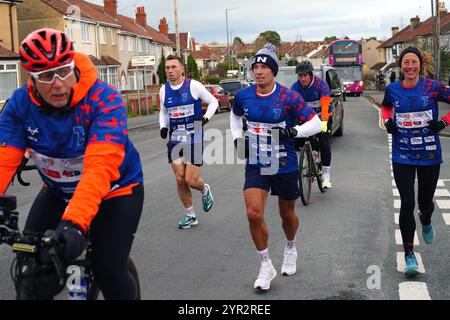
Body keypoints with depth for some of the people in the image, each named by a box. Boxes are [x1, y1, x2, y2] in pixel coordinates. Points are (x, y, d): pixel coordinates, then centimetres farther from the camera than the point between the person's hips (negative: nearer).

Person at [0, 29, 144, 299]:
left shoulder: (104, 101, -30)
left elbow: (100, 165, -42)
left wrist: (74, 222, -55)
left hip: (116, 189, -4)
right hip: (58, 192, 4)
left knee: (109, 273, -13)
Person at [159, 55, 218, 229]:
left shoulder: (193, 85, -8)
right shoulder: (164, 90, 5)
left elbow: (213, 102, 2)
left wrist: (206, 117, -15)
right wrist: (163, 127, 1)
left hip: (194, 138, -4)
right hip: (175, 140, 4)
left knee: (191, 180, -6)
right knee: (180, 180, 2)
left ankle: (205, 190, 31)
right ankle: (190, 216, 19)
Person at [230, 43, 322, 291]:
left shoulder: (289, 97, -14)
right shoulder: (243, 96, -4)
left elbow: (316, 123, -11)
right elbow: (235, 116, 19)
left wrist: (294, 131, -26)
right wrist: (238, 138, 5)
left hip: (285, 166, -1)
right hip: (256, 165, 2)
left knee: (287, 213, 16)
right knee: (254, 214, -15)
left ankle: (290, 249, 49)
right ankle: (266, 265, 6)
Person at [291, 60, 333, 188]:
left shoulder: (321, 84, -20)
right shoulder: (295, 86, -12)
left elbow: (325, 104, -32)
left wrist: (324, 121, -47)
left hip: (323, 117, -3)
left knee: (324, 144, -13)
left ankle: (326, 175, -5)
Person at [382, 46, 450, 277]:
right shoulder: (392, 89, 0)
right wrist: (387, 121, 3)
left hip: (429, 155, 0)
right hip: (402, 156, 0)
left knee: (425, 201, 13)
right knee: (407, 203, -6)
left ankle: (426, 221, 52)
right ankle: (409, 253, 6)